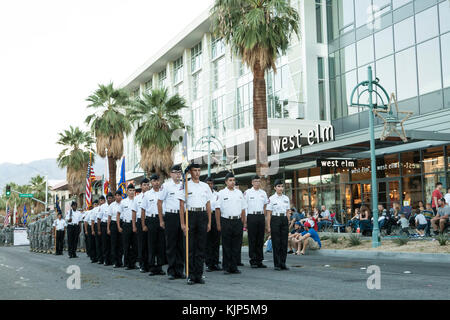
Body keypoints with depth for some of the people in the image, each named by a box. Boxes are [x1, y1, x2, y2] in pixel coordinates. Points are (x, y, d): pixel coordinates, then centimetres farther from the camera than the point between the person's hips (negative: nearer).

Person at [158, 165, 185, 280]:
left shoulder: (183, 186, 10)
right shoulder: (166, 186, -1)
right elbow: (159, 203, 0)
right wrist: (161, 220, -3)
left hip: (182, 216, 4)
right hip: (170, 216, -4)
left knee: (181, 244, 7)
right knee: (171, 245, 1)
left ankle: (180, 270, 14)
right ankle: (171, 271, 7)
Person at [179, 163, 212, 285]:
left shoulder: (205, 186, 13)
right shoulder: (185, 186, 2)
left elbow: (208, 205, 14)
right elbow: (181, 206, -1)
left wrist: (209, 222, 8)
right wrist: (182, 223, -8)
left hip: (203, 215, 3)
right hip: (191, 215, -3)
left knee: (201, 247, 4)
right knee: (190, 247, -2)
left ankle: (199, 275, 10)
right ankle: (191, 275, 3)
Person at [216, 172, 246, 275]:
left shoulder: (239, 192, 13)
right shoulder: (221, 193, 1)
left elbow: (243, 208, 15)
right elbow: (218, 209, -2)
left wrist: (243, 223, 9)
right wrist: (218, 224, -7)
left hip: (237, 221, 3)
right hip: (226, 221, -3)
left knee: (236, 246, 5)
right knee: (226, 246, 1)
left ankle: (234, 267, 13)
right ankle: (226, 267, 8)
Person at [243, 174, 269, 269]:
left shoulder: (263, 193, 13)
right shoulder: (248, 192, 1)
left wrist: (265, 218, 12)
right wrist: (244, 221, -7)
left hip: (261, 217, 4)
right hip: (252, 216, -4)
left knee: (260, 240, 6)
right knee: (252, 240, -2)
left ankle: (259, 261, 12)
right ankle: (253, 261, 3)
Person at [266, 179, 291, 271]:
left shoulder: (286, 198, 9)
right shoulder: (271, 199, -3)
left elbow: (288, 212, 14)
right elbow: (269, 214, -3)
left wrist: (288, 223, 9)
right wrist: (268, 226, -7)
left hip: (284, 220, 4)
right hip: (275, 220, -4)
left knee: (284, 242, 3)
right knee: (276, 243, -1)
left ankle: (283, 264, 12)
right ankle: (277, 264, 6)